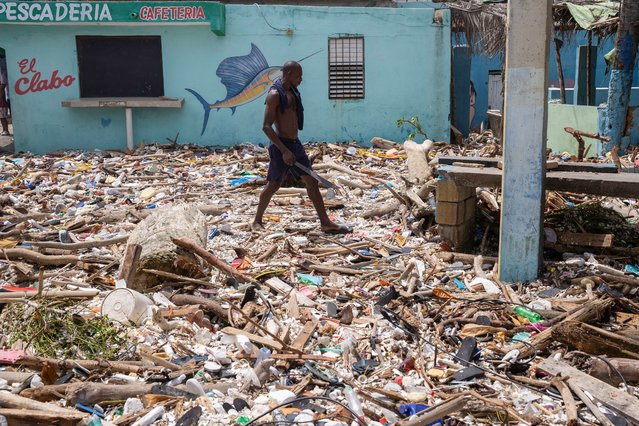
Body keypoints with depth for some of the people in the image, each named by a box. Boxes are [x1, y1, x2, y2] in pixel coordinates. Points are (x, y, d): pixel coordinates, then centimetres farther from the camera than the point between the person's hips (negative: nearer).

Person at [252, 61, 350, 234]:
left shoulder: (292, 92, 12)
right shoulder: (274, 94, -15)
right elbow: (266, 126, -20)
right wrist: (284, 151, -24)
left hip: (295, 144, 8)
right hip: (281, 146, -8)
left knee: (312, 181, 6)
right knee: (273, 185, 1)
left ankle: (325, 223, 9)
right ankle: (257, 221, 19)